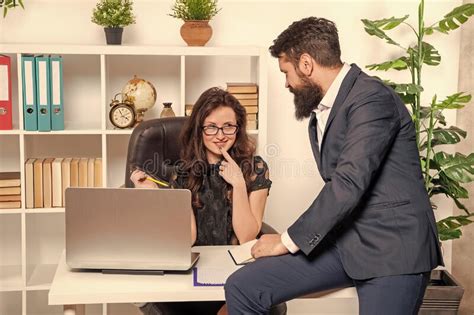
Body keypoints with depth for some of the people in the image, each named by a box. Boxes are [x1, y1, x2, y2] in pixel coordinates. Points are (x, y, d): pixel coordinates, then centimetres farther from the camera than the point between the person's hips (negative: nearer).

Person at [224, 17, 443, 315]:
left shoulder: (372, 98, -14)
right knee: (242, 287, -7)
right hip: (340, 240, 8)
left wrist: (289, 241, -14)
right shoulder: (321, 108, 14)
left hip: (391, 247, -7)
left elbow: (349, 184, -22)